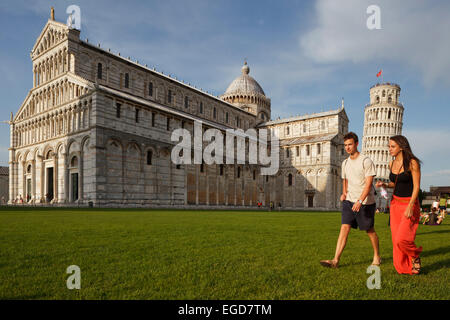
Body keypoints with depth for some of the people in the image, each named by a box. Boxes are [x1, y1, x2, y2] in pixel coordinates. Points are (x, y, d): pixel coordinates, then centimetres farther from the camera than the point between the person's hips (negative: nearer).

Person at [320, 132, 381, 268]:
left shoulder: (366, 161, -10)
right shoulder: (345, 163, 10)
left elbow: (368, 184, -16)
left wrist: (360, 201, -25)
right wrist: (344, 193, 8)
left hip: (365, 202, -5)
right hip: (349, 201, 5)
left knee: (370, 230, 9)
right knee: (344, 227, -5)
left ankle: (377, 257, 32)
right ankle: (336, 260, -10)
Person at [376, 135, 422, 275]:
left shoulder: (412, 163, -12)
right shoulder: (392, 164, 7)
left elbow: (416, 186, -14)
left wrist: (410, 206, -22)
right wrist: (384, 185, -1)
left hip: (410, 203, -6)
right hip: (395, 203, 6)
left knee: (401, 239, -13)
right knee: (396, 239, 5)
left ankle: (415, 256, 19)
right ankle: (404, 268, 21)